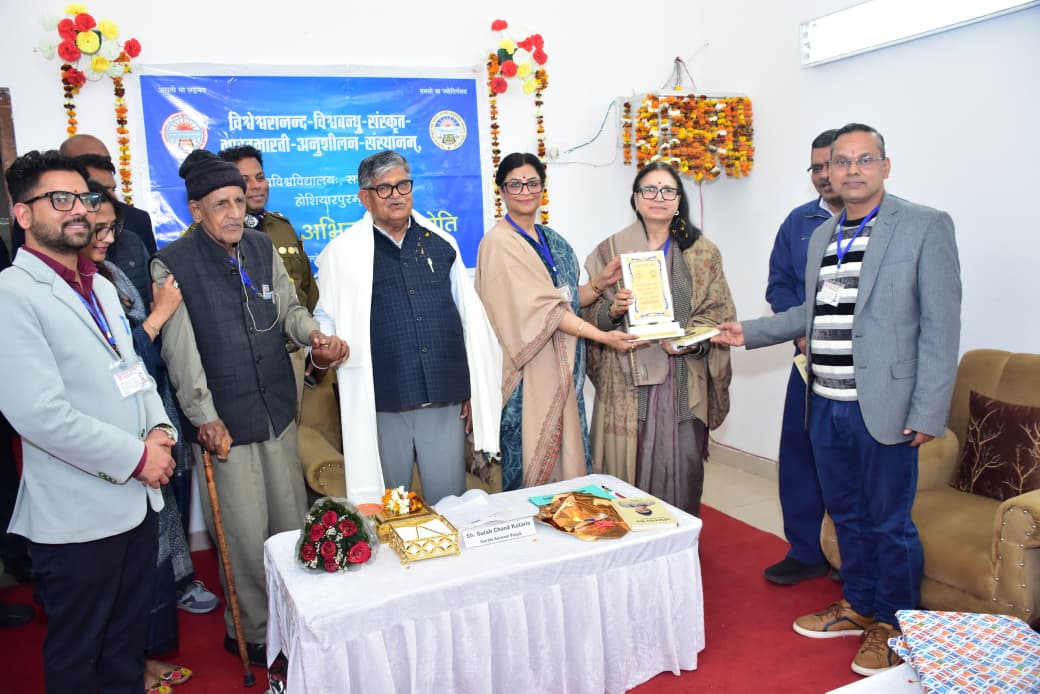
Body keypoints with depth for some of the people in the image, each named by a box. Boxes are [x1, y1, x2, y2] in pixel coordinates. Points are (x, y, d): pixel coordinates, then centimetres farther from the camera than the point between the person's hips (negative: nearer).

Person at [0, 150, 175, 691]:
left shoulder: (102, 287, 13)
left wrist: (159, 427, -2)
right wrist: (136, 456, -17)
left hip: (138, 500, 7)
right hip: (78, 515, -7)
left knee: (128, 637, 22)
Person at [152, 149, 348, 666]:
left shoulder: (263, 247, 6)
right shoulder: (172, 264, -9)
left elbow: (288, 308, 13)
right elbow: (180, 349, -11)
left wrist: (316, 336, -8)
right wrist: (204, 417, -15)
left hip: (279, 410, 5)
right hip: (224, 422, -5)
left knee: (294, 522, 13)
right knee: (247, 535, 3)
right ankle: (252, 632, 25)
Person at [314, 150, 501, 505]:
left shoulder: (441, 244, 9)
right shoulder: (343, 253, 3)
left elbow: (470, 318, 11)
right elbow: (325, 318, 9)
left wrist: (474, 390, 9)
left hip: (446, 400, 2)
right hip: (382, 405, -1)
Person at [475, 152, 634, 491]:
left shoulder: (552, 240, 13)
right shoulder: (499, 242, -11)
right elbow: (541, 307, -18)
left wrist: (601, 281, -2)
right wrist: (603, 336, -21)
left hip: (561, 366, 7)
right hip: (527, 369, -7)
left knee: (564, 450, 12)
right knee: (529, 460, 0)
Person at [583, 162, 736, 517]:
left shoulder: (703, 252, 7)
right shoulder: (610, 250, 5)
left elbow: (719, 312, 5)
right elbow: (591, 315, 6)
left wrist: (690, 341, -13)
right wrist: (613, 310, -16)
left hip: (684, 380, 1)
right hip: (628, 380, -1)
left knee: (682, 467, 4)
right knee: (629, 467, 1)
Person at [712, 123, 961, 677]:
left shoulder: (926, 227, -7)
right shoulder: (820, 236, 12)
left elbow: (941, 323, -11)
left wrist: (928, 412, -15)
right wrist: (750, 333, 12)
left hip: (883, 407, -6)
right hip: (826, 405, 6)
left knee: (890, 523, 7)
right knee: (847, 515, 19)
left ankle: (893, 626, 27)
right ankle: (859, 606, 38)